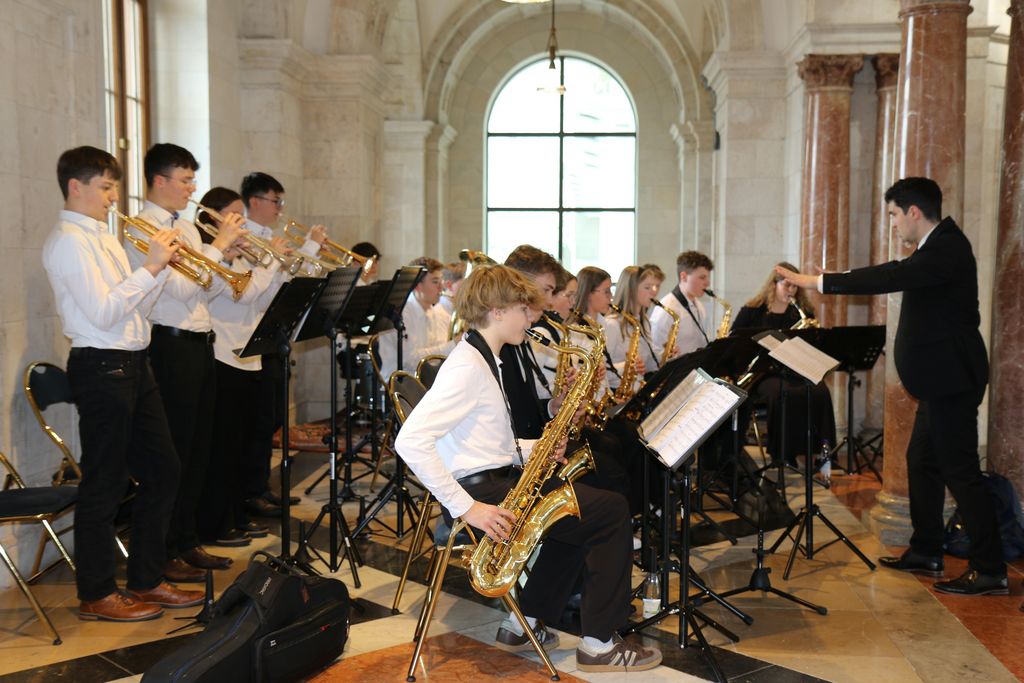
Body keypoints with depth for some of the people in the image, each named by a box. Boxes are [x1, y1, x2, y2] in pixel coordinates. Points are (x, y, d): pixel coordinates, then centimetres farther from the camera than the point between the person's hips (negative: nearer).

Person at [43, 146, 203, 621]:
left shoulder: (104, 237, 18)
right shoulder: (68, 241, -11)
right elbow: (104, 313, -21)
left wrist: (162, 266, 4)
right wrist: (149, 267, -17)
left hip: (133, 366, 10)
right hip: (101, 368, -9)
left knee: (162, 470, 12)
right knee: (104, 484, 0)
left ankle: (146, 580, 24)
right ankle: (96, 595, 14)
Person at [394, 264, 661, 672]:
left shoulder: (484, 360, 14)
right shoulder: (467, 366, -18)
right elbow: (410, 441, -28)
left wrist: (533, 449, 4)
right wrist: (466, 507, -28)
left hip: (498, 479, 10)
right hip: (484, 490, -10)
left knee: (586, 509, 25)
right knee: (611, 511, -7)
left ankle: (525, 624, 22)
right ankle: (599, 644, 2)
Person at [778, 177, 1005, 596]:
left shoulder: (947, 250, -20)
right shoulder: (938, 245, 13)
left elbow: (890, 278, -29)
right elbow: (896, 274, 14)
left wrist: (815, 282, -27)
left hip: (951, 378, -11)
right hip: (940, 378, 11)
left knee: (960, 469, -5)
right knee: (922, 461, 16)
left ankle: (990, 570, 5)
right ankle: (925, 552, 26)